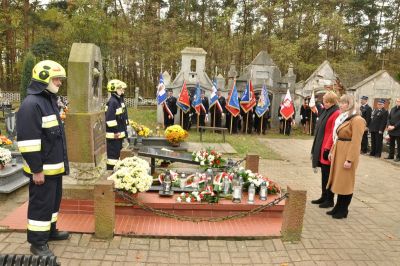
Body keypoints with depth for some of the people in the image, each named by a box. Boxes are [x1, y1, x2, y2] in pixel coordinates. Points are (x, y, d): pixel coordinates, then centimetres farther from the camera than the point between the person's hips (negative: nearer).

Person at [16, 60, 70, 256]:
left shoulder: (50, 100, 13)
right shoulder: (31, 104, -19)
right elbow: (28, 141, -23)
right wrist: (37, 170, -22)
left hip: (54, 166, 10)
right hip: (42, 169, -9)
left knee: (54, 200, 20)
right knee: (41, 204, 2)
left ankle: (50, 230, 37)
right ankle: (37, 243, 16)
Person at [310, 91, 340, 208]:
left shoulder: (337, 114, -13)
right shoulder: (326, 112, 14)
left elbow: (334, 133, -17)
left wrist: (327, 148, -19)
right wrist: (316, 148, 16)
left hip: (327, 149, -8)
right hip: (321, 147, 8)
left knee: (328, 174, 0)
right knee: (324, 173, 15)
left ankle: (330, 200, 11)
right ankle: (324, 196, 25)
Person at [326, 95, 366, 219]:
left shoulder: (357, 120, -15)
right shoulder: (343, 117, 14)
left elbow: (356, 142, -19)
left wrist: (349, 159, -22)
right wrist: (332, 151, 14)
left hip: (347, 153, -9)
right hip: (338, 152, 9)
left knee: (345, 182, 1)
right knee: (338, 181, 14)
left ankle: (343, 210, 14)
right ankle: (338, 207, 25)